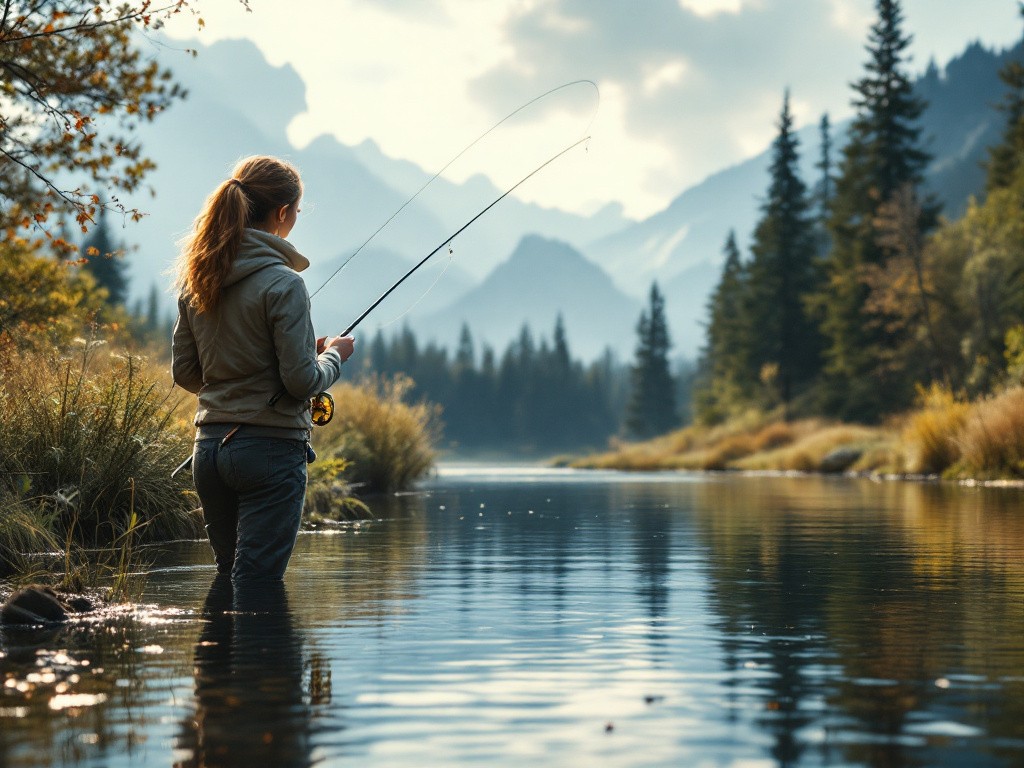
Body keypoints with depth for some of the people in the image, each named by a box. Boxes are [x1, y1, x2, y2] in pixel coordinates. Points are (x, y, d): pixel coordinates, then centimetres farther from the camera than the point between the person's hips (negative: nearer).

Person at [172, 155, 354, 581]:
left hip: (209, 448, 7)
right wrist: (333, 355, 4)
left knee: (229, 575, 19)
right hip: (271, 449, -7)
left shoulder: (196, 281, 7)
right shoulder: (282, 283, -14)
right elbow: (302, 381, -15)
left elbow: (184, 372, 13)